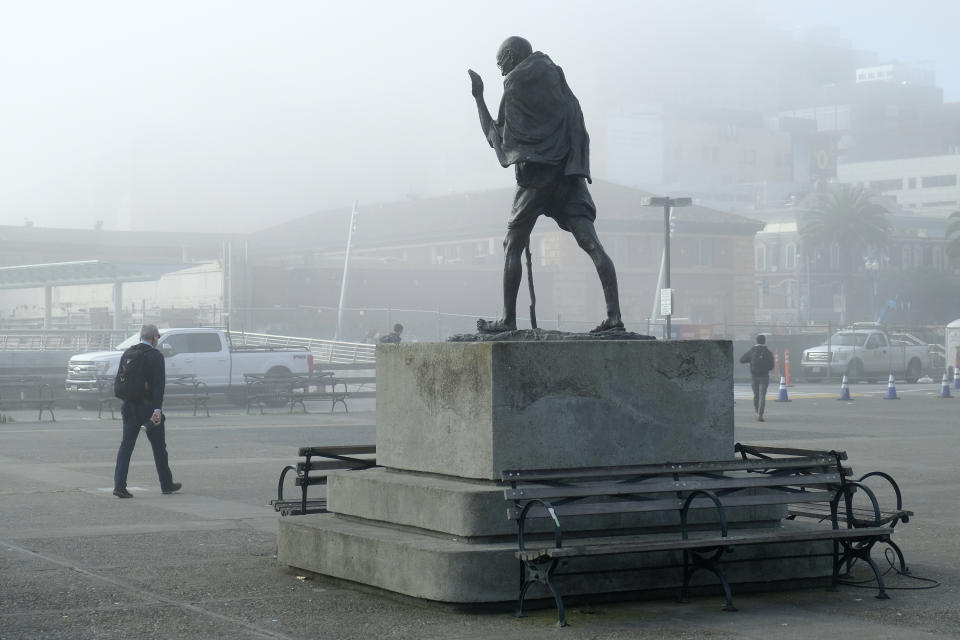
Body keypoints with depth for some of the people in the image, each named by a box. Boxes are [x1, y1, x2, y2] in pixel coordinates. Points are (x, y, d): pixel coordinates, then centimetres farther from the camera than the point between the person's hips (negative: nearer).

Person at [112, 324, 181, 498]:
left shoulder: (127, 354, 8)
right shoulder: (155, 356, -10)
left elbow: (118, 382, 10)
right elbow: (159, 384, -18)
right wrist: (157, 409, -23)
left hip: (129, 407, 5)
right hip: (148, 407, -5)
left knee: (126, 445, 4)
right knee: (159, 446, 9)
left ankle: (119, 485, -7)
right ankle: (166, 484, 20)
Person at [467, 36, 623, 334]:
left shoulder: (513, 85, 2)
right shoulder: (554, 75, 16)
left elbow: (497, 137, 9)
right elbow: (578, 125, 21)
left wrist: (479, 98, 17)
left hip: (536, 175, -4)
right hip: (570, 173, 5)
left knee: (512, 246, 7)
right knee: (591, 244, -6)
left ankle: (508, 319, 5)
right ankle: (614, 315, -16)